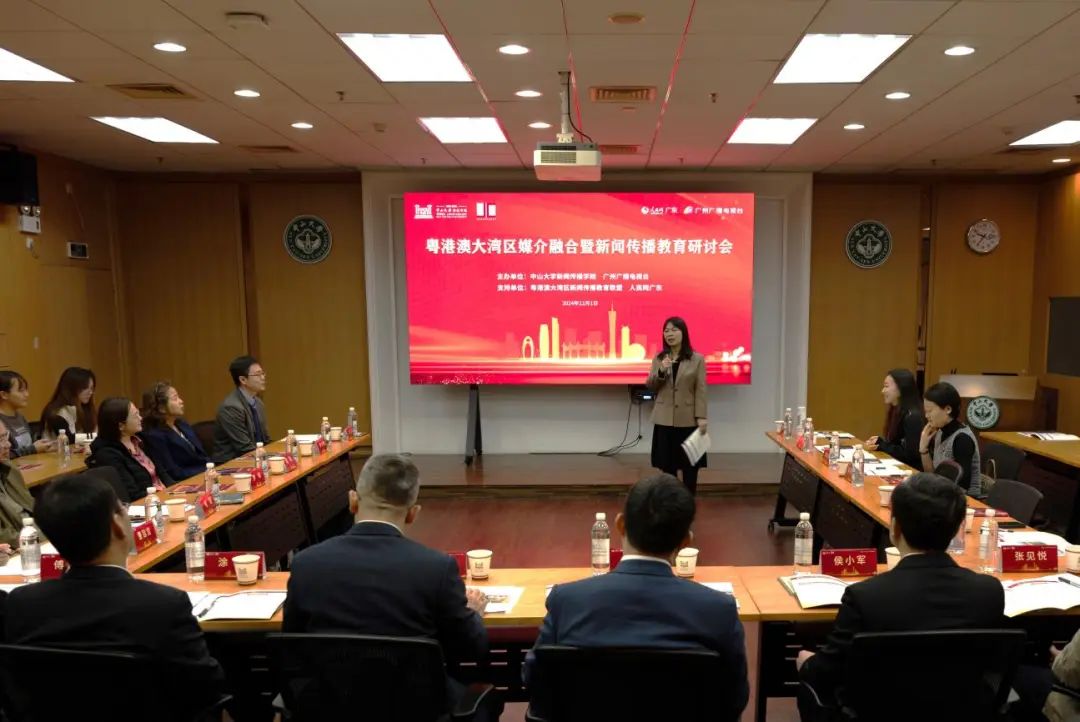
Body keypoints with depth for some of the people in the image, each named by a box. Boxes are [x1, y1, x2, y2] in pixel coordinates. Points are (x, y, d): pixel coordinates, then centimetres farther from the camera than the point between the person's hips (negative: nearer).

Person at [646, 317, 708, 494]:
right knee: (666, 466, 6)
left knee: (690, 466, 4)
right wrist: (661, 371, -13)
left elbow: (700, 391, -3)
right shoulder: (659, 358, 7)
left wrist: (702, 417, -11)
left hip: (688, 420, -2)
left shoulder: (697, 359, -1)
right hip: (664, 420, 2)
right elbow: (650, 387, 5)